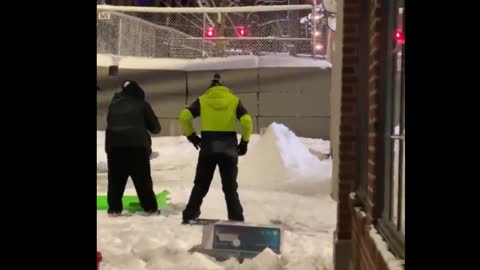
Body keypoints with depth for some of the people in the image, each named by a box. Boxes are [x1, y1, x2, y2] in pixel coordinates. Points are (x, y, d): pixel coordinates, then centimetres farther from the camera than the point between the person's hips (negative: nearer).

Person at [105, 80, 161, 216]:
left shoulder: (114, 104, 14)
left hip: (114, 144, 3)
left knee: (115, 179, 11)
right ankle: (150, 207, 7)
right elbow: (155, 127, 6)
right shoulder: (142, 104, 4)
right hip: (137, 145, -3)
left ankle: (114, 208, 7)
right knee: (143, 179, 6)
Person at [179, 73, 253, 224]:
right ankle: (236, 219, 5)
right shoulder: (234, 100, 5)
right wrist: (244, 142, 4)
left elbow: (184, 116, -5)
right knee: (230, 186, 8)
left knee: (201, 184, 13)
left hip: (208, 147, 0)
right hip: (229, 148, 0)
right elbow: (247, 121, -7)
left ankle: (189, 216, 12)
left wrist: (191, 135, 7)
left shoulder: (202, 100, 6)